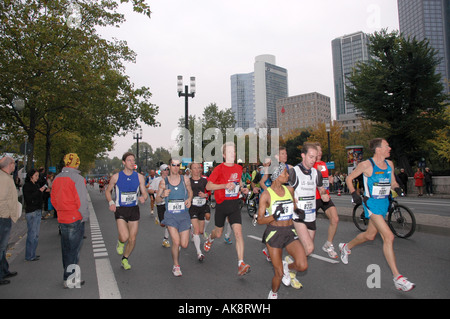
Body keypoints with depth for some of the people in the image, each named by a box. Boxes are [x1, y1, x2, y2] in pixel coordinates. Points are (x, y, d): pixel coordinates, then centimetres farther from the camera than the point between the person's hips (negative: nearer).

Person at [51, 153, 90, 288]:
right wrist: (85, 216, -6)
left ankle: (70, 276, 28)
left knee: (66, 249, 16)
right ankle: (69, 279, 7)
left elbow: (53, 199, 14)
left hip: (62, 219, 8)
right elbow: (81, 200, -17)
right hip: (76, 219, -8)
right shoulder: (77, 178, -15)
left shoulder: (57, 178, 9)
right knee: (74, 249, 1)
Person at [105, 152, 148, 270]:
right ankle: (120, 242, 21)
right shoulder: (116, 177, -2)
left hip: (134, 209, 2)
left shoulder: (139, 177, 1)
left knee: (132, 239, 6)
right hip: (120, 210, -2)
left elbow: (144, 193, 5)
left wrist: (143, 198, -19)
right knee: (124, 237, -18)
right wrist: (111, 202, -9)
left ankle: (125, 259, 32)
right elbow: (108, 191, 9)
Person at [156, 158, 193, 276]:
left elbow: (190, 192, 16)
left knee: (184, 245, 0)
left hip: (184, 215, 2)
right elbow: (157, 199, 6)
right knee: (176, 242, -13)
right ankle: (176, 266, 13)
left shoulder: (185, 179, -1)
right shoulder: (164, 182, -2)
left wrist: (189, 199, -5)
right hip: (170, 215, -1)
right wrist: (163, 195, -15)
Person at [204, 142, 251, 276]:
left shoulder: (239, 168, 4)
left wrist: (242, 188, 1)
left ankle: (241, 264, -10)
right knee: (218, 233, 14)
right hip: (221, 204, -2)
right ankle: (210, 239, 52)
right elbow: (208, 186, -12)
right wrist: (225, 185, -23)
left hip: (234, 204, 3)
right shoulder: (219, 169, -11)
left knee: (238, 233, -11)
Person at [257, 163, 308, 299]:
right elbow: (260, 220, -9)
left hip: (290, 232, 4)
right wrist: (273, 216, -25)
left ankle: (287, 267, 19)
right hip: (274, 233, -4)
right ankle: (273, 293, 34)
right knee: (279, 274, 1)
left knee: (303, 266, -16)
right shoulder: (266, 195, -9)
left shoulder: (289, 190, 6)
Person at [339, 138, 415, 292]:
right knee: (388, 236, -16)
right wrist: (354, 194, -11)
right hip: (371, 203, -7)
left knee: (370, 235, 19)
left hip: (384, 203, 8)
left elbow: (393, 182, 15)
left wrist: (397, 188, -8)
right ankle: (397, 277, -9)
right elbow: (349, 178, -1)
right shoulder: (366, 165, -11)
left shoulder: (389, 164, 7)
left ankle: (346, 247, 45)